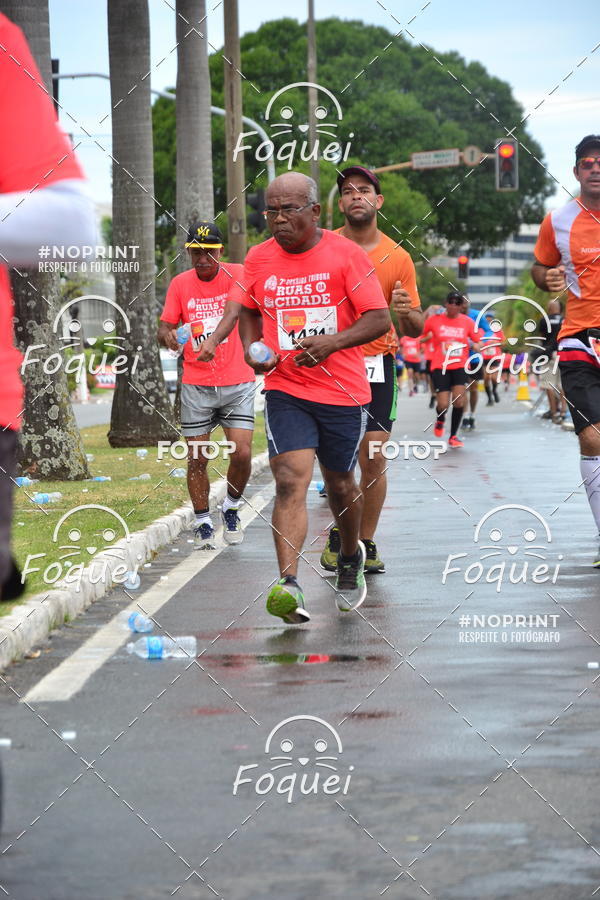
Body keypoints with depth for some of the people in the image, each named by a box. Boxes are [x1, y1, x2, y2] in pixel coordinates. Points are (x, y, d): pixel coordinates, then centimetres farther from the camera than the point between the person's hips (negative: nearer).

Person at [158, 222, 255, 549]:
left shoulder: (236, 275, -4)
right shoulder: (180, 284, 5)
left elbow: (232, 313, -21)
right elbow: (163, 327, 6)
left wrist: (212, 341, -40)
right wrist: (167, 335, -20)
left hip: (237, 382, -2)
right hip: (196, 385, 2)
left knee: (242, 453, -9)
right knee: (196, 458, 0)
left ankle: (231, 508, 17)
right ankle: (203, 522, 15)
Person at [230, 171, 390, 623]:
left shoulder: (346, 254, -7)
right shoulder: (259, 258, 4)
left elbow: (379, 318, -8)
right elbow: (249, 310, 21)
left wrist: (333, 342, -23)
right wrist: (252, 348, 1)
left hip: (343, 390, -1)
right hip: (285, 390, 1)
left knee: (340, 485, 13)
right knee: (290, 482, -16)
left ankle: (351, 557, 43)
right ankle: (289, 587, -26)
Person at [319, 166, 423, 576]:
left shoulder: (398, 258, 4)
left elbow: (415, 329, 8)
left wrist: (407, 313, -14)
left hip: (377, 363, 0)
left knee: (373, 459, -5)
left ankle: (366, 543, 8)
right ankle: (338, 534, 17)